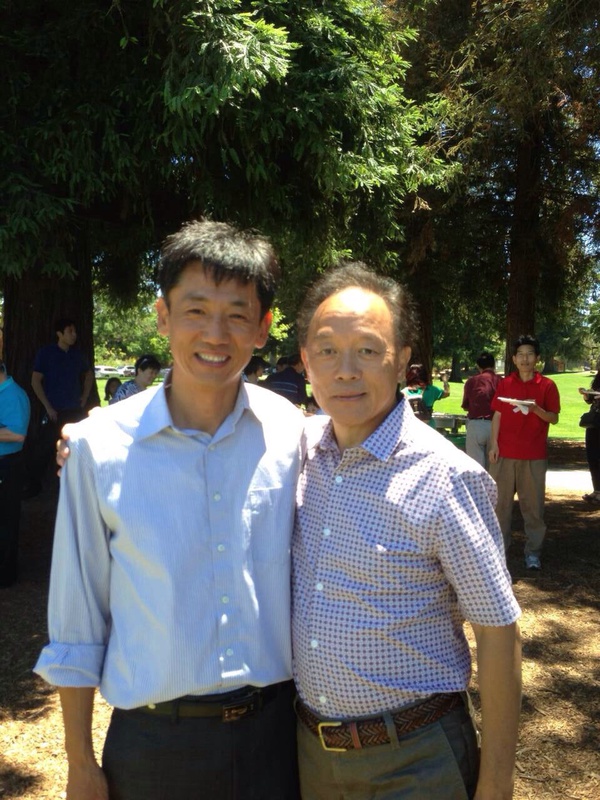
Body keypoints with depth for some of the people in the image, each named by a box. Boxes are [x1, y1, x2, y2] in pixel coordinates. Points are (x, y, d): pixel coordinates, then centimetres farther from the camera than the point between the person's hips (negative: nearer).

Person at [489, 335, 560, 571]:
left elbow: (554, 418, 1)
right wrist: (493, 444, -3)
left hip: (534, 455, -1)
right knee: (501, 502, 6)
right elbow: (497, 415, 6)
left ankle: (533, 551, 12)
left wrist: (536, 409, -18)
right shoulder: (504, 384, 6)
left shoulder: (547, 385, 2)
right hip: (505, 453, 1)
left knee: (533, 505, 3)